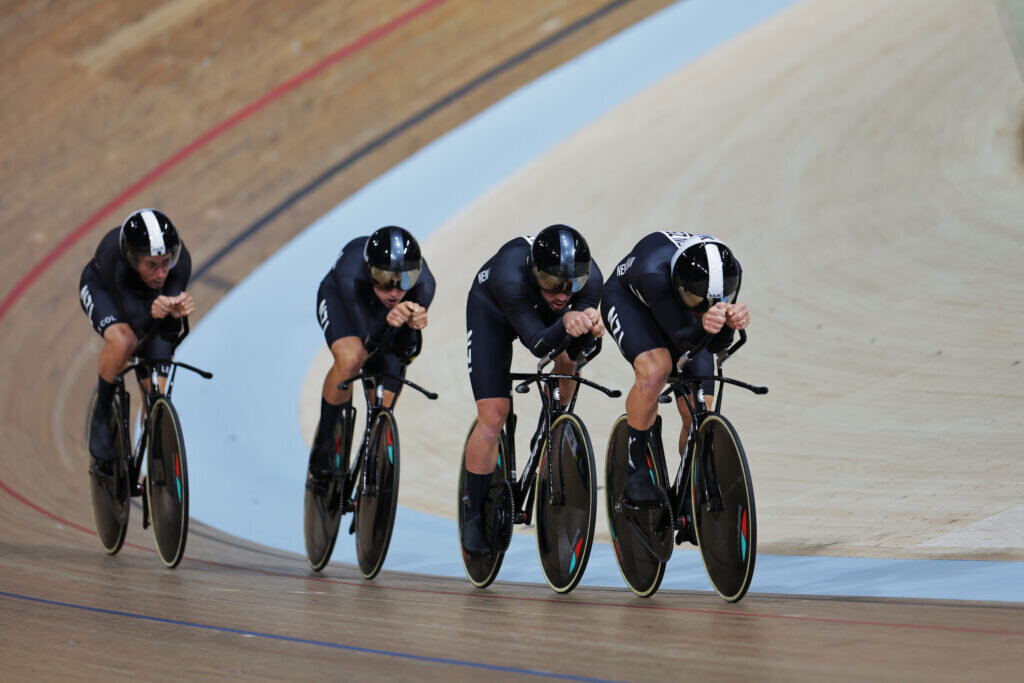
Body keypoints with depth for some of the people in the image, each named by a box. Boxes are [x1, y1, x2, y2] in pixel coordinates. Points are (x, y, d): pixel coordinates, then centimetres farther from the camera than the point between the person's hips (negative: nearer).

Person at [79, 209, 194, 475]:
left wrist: (176, 315, -59)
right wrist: (150, 313, -66)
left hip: (149, 297, 3)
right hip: (102, 287, -3)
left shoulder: (180, 261, -37)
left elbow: (168, 332, -37)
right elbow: (133, 322, -45)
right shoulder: (113, 257, -43)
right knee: (123, 341, -36)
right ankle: (101, 416, -11)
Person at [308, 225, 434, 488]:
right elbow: (368, 337, -38)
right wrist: (387, 321, -61)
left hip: (384, 320, 3)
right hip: (340, 300, -3)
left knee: (382, 409, -3)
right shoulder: (352, 274, -43)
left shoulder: (423, 283, -37)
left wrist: (412, 325, -51)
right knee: (351, 359, -34)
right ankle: (324, 444, -13)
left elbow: (407, 344, -28)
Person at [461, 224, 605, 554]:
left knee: (566, 356, -19)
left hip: (542, 308, 5)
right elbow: (538, 343, -45)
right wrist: (565, 322, -65)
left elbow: (576, 349, -33)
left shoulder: (590, 277, -35)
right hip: (492, 311, -5)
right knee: (493, 416, -11)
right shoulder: (510, 276, -45)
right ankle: (473, 516, 5)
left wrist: (589, 325, -55)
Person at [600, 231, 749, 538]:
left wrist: (731, 323, -50)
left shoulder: (729, 272, -32)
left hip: (674, 309, 4)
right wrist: (702, 327, -63)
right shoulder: (655, 273, -44)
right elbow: (683, 339, -41)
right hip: (627, 299, -4)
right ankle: (635, 469, -15)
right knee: (656, 368, -34)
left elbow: (717, 345, -28)